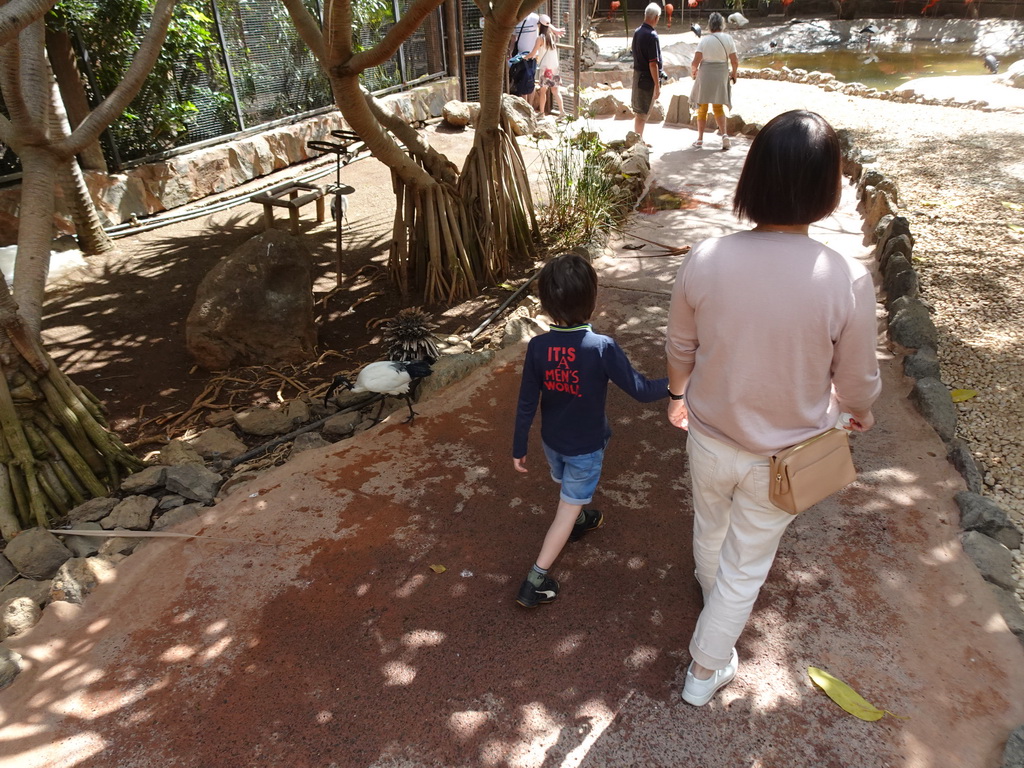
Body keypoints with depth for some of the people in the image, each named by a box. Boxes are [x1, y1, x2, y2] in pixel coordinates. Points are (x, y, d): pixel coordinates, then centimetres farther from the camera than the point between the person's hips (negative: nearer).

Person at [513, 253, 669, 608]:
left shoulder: (537, 347, -18)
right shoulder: (602, 348, -29)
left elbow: (527, 404, -11)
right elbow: (639, 389, -21)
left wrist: (519, 448, 1)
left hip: (552, 439, 4)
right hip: (586, 446, -4)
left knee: (568, 488, 31)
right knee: (567, 508, 10)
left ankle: (580, 519, 61)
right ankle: (535, 582, 13)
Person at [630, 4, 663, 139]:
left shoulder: (637, 32, 7)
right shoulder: (651, 36, -19)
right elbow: (653, 63, -21)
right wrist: (657, 85, -18)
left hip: (637, 74, 8)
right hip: (647, 78, -8)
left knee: (638, 111, 16)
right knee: (642, 113, -1)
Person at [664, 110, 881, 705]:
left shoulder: (705, 260, -21)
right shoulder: (847, 280, -26)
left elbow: (680, 347, -4)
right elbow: (857, 382, -10)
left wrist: (678, 395, 17)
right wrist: (860, 412, 13)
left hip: (710, 438, 3)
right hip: (782, 456, -2)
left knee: (710, 529, 31)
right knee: (747, 564, 19)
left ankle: (718, 603, 63)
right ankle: (707, 668, 39)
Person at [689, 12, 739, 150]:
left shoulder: (704, 40, -8)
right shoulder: (728, 39, -2)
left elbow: (695, 62, -12)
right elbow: (735, 61, -2)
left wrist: (693, 71, 9)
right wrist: (734, 73, 15)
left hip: (705, 76, -2)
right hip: (721, 76, 2)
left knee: (702, 108, 10)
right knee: (718, 107, 13)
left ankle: (700, 139, 10)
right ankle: (724, 134, -7)